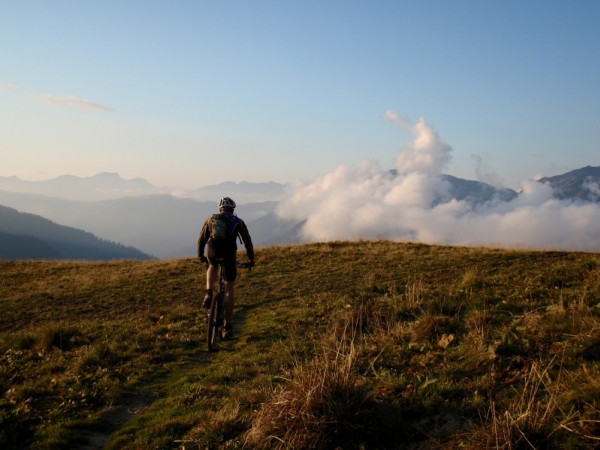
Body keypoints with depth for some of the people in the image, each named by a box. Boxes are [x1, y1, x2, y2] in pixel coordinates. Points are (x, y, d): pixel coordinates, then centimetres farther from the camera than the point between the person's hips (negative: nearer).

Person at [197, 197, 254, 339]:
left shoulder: (211, 219, 21)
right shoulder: (238, 221, 17)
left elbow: (201, 239, 25)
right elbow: (247, 241, 19)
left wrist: (200, 255, 38)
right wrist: (251, 259, 29)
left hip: (212, 253, 1)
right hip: (230, 254, -1)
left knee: (213, 266, 40)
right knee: (229, 290, 14)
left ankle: (209, 294, 15)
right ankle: (227, 326, 9)